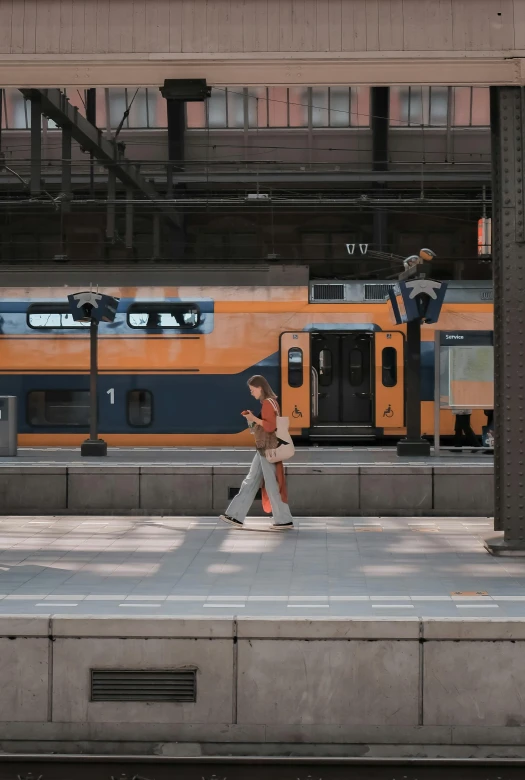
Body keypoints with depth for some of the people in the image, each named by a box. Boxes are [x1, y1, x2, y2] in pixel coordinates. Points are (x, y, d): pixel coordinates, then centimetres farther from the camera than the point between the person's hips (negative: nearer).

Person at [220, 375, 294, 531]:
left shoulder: (268, 403, -15)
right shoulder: (269, 402, 15)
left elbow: (271, 426, -22)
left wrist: (255, 418, -17)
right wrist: (253, 420, 9)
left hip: (268, 449, -10)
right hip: (263, 448, 10)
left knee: (272, 484, -4)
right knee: (250, 482, 10)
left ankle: (284, 520, 2)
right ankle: (236, 516, 13)